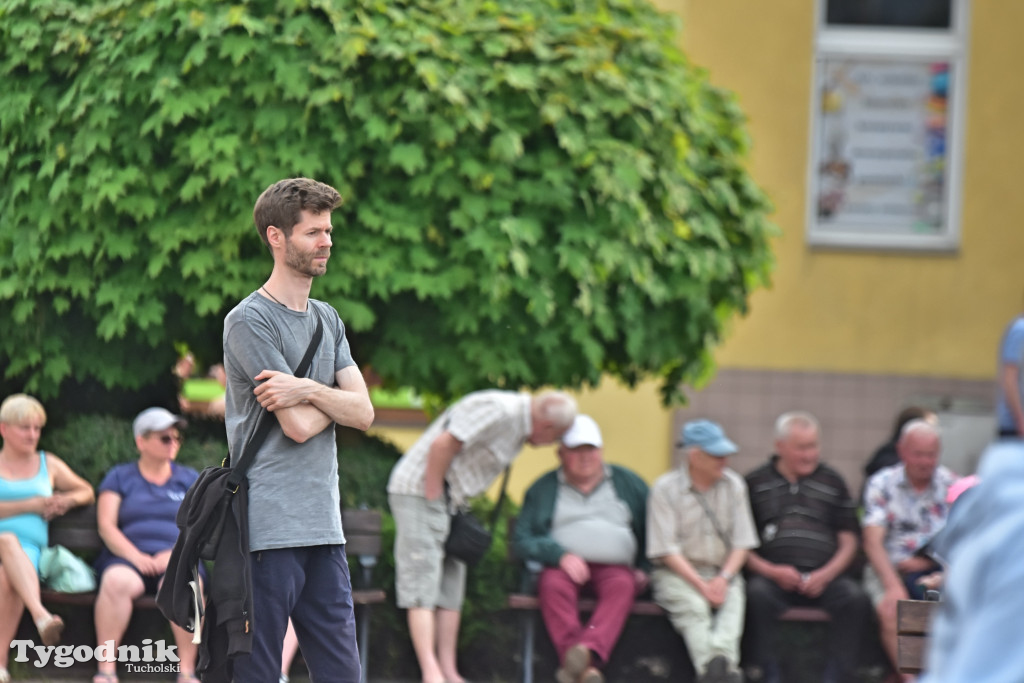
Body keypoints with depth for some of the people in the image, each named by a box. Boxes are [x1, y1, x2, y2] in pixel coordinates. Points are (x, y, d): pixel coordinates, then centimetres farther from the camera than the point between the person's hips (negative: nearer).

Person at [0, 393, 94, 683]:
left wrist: (68, 500, 11)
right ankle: (41, 616, -64)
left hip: (29, 550, 2)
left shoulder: (48, 464, 25)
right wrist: (31, 505, -3)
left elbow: (87, 491, 34)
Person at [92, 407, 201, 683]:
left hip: (177, 559, 1)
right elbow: (106, 525, 4)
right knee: (117, 580, -38)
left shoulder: (189, 479, 19)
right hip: (127, 557, -1)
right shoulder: (120, 476, 15)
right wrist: (135, 555, -13)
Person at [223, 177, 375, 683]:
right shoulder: (249, 321, -8)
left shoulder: (328, 319, 17)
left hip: (324, 528, 7)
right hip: (269, 528, -7)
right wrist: (334, 397, 5)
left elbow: (363, 412, 6)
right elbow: (300, 426, -13)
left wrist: (308, 390, -11)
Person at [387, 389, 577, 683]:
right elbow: (442, 444, -25)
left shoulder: (519, 421, 11)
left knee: (450, 591, 8)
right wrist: (433, 499, -20)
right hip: (420, 491, -10)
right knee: (422, 587, -12)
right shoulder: (498, 411, -20)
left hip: (449, 500, 10)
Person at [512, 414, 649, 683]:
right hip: (563, 568, -1)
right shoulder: (542, 489, 13)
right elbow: (522, 542, 4)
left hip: (614, 567, 1)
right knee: (554, 585, -37)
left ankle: (589, 648, -61)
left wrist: (645, 568, 8)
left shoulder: (628, 483, 18)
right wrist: (561, 556, -12)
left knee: (622, 585, -36)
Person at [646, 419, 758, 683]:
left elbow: (741, 543, 8)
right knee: (693, 605, -34)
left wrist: (723, 579, -11)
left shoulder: (733, 486, 10)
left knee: (733, 601, -31)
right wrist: (701, 585, -17)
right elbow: (667, 550, -7)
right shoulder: (666, 489, -2)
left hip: (722, 574, 3)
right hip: (677, 572, -3)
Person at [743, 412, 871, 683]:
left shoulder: (833, 482, 18)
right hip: (773, 576, -2)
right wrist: (771, 571, -10)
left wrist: (826, 575, -5)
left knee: (856, 598, -28)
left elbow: (849, 541, 14)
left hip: (824, 576, 2)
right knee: (757, 595, -35)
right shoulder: (755, 484, 13)